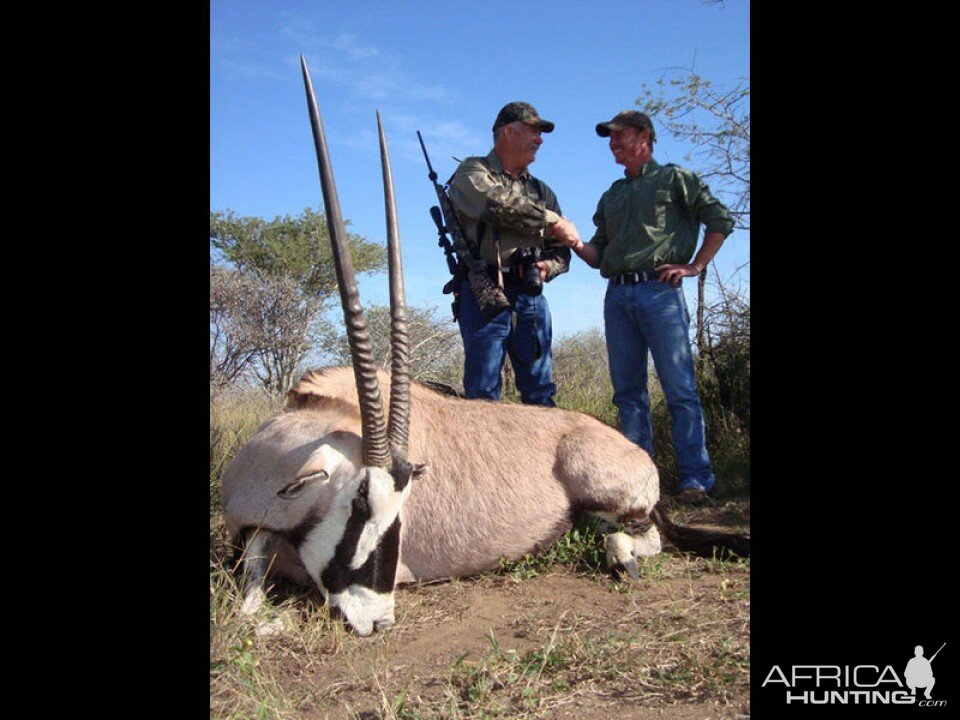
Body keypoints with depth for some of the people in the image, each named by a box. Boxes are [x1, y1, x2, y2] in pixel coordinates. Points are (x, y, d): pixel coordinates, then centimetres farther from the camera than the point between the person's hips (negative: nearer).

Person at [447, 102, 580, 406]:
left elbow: (561, 251, 22)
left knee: (541, 390, 3)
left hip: (531, 297, 5)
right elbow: (500, 205, -16)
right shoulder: (472, 173, 7)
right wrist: (552, 219, -6)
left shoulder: (541, 191, 23)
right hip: (484, 296, -5)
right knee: (483, 389, -6)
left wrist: (547, 267, -2)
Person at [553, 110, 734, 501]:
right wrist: (575, 244, 0)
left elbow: (720, 219, 4)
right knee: (627, 390, 5)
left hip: (659, 291, -6)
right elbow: (599, 255, 20)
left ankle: (696, 478, -3)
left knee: (679, 388, -7)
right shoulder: (611, 196, 24)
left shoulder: (674, 178, 9)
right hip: (617, 296, 6)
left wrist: (693, 267, -3)